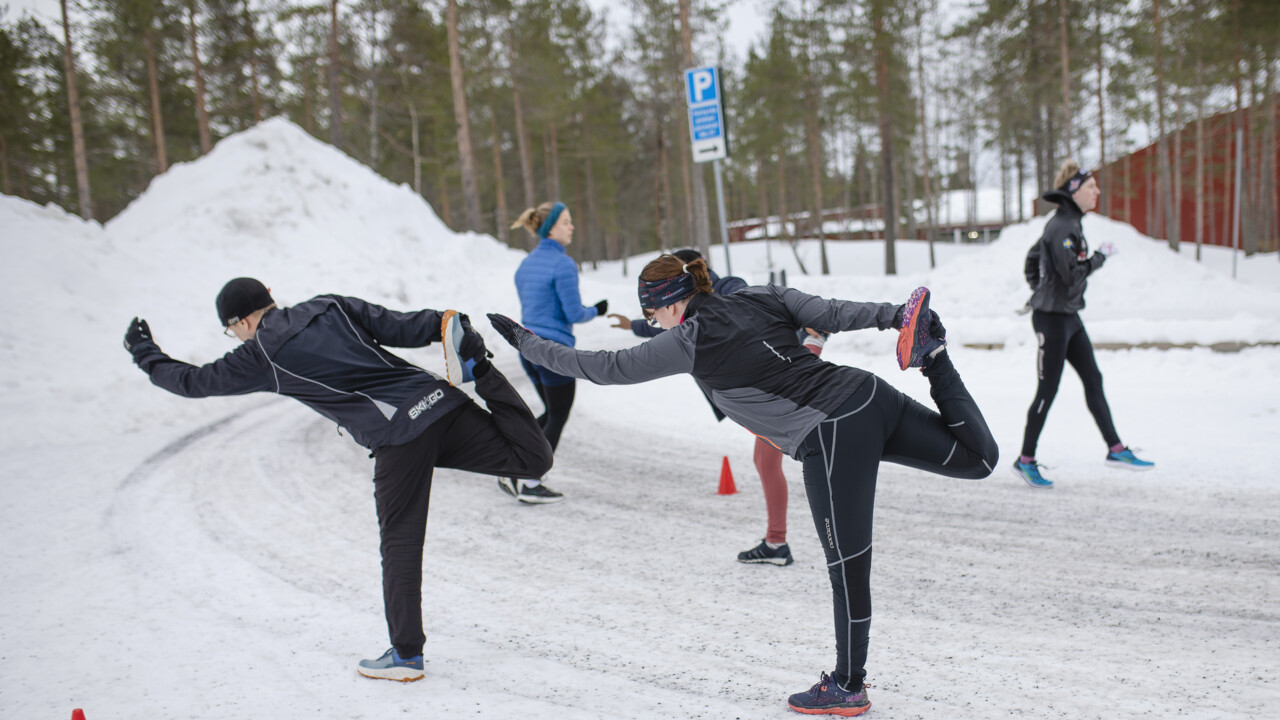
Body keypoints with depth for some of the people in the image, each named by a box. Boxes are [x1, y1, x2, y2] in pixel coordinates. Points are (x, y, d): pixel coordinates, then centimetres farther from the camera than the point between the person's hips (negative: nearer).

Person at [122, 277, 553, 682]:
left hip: (398, 440, -4)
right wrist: (446, 323, 9)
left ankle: (406, 654, 11)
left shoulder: (261, 356, 6)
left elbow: (194, 382, 18)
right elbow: (400, 327, 7)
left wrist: (145, 354, 33)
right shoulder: (332, 307, 17)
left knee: (400, 547, 7)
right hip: (441, 403, 4)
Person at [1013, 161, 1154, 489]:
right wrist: (1101, 256, -12)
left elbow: (1032, 259, 20)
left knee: (1093, 381, 10)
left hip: (1069, 316, 10)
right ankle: (1025, 460, 7)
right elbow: (1073, 275, -24)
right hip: (1052, 319, -10)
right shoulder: (1062, 227, -18)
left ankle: (1116, 449, 16)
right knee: (1047, 390, -3)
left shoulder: (1069, 224, 12)